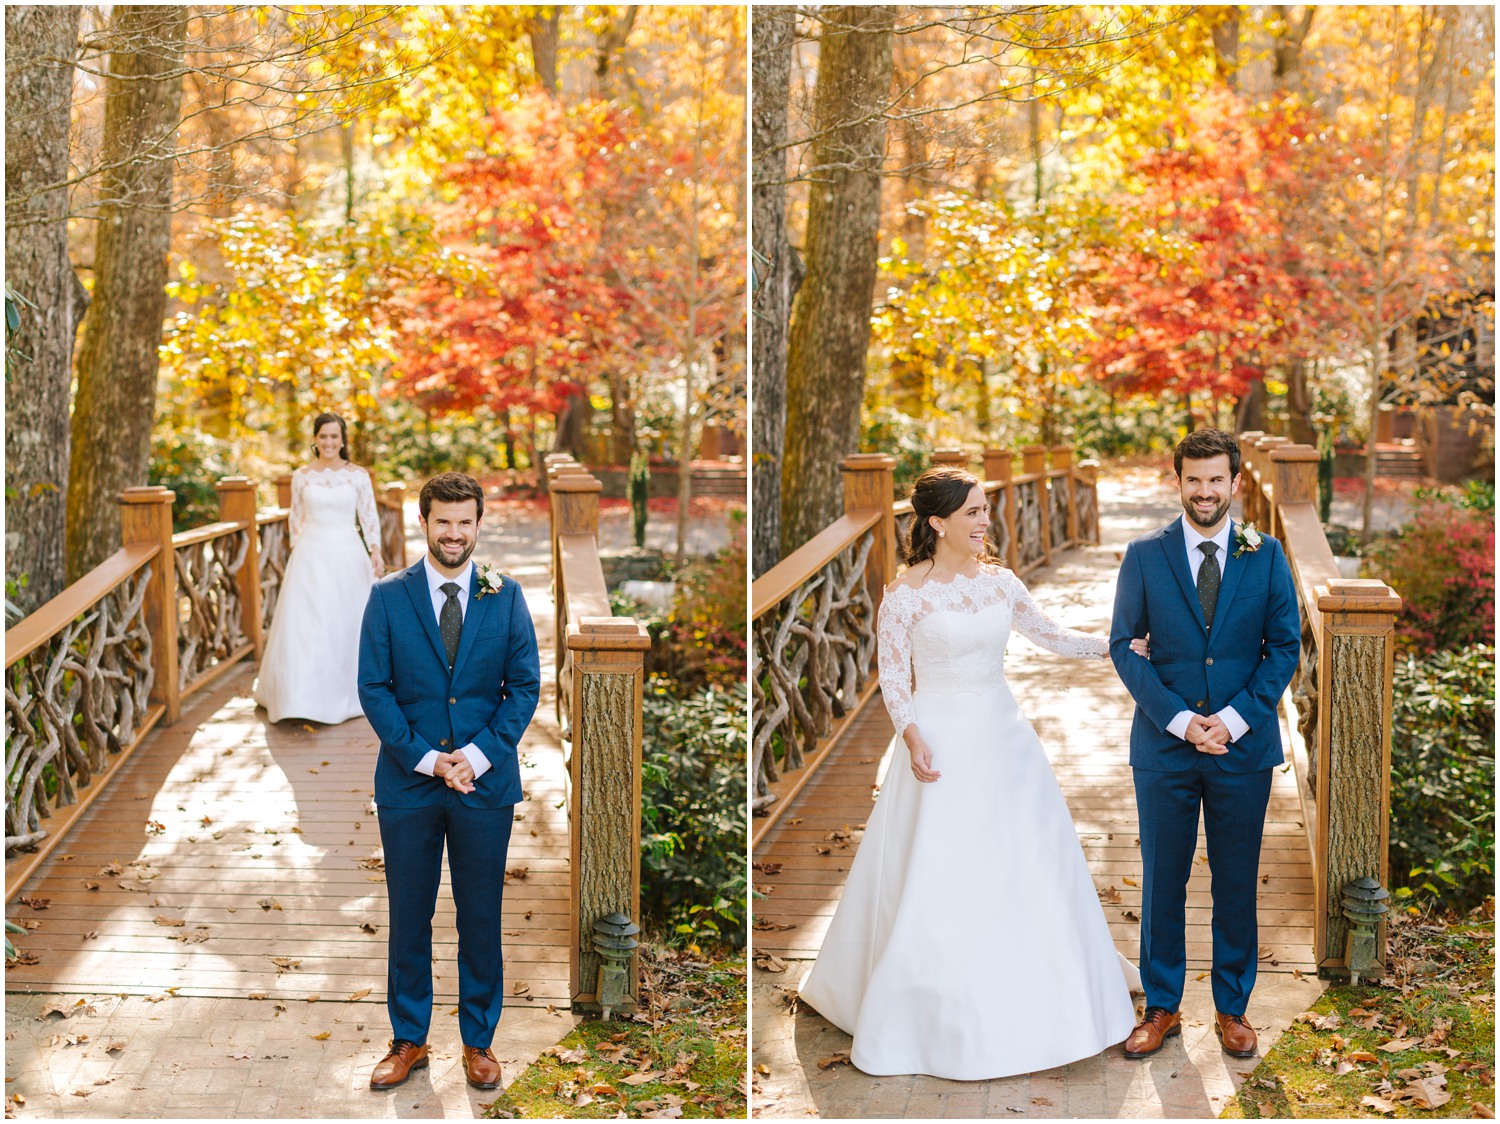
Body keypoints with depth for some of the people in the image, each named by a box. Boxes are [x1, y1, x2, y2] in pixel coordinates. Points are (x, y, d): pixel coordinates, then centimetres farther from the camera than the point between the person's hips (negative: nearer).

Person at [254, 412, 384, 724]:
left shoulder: (358, 475, 1)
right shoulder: (302, 476, 4)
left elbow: (370, 518, 0)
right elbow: (295, 518, 12)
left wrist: (375, 552, -13)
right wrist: (296, 552, 5)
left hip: (347, 555, 0)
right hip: (310, 556, 0)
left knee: (345, 625, 6)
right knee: (304, 625, -5)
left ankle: (343, 693, 21)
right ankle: (304, 696, 1)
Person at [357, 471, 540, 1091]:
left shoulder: (505, 595, 1)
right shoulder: (388, 596, 0)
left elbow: (525, 685, 1)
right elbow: (373, 687, -2)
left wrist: (479, 755, -11)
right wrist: (425, 758, -12)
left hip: (485, 782, 0)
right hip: (408, 782, 0)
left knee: (481, 918, 8)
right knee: (408, 917, 9)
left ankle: (478, 1040, 23)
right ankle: (408, 1040, 24)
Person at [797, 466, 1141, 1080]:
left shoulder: (1000, 580, 3)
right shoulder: (907, 592, -11)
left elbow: (1051, 635, 12)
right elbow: (892, 676, -7)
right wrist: (911, 734, -20)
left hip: (1003, 735, 5)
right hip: (943, 741, -5)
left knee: (1029, 867, 12)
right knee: (941, 880, 0)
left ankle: (1029, 999, 30)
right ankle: (945, 1020, 15)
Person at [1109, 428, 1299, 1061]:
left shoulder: (1266, 555, 1)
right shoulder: (1145, 555, -1)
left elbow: (1285, 646, 1)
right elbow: (1124, 646, -2)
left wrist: (1235, 719, -11)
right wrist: (1179, 719, -12)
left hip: (1244, 747, 1)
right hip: (1164, 748, 0)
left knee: (1237, 883, 10)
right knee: (1162, 881, 8)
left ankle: (1232, 1008, 25)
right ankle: (1162, 1008, 22)